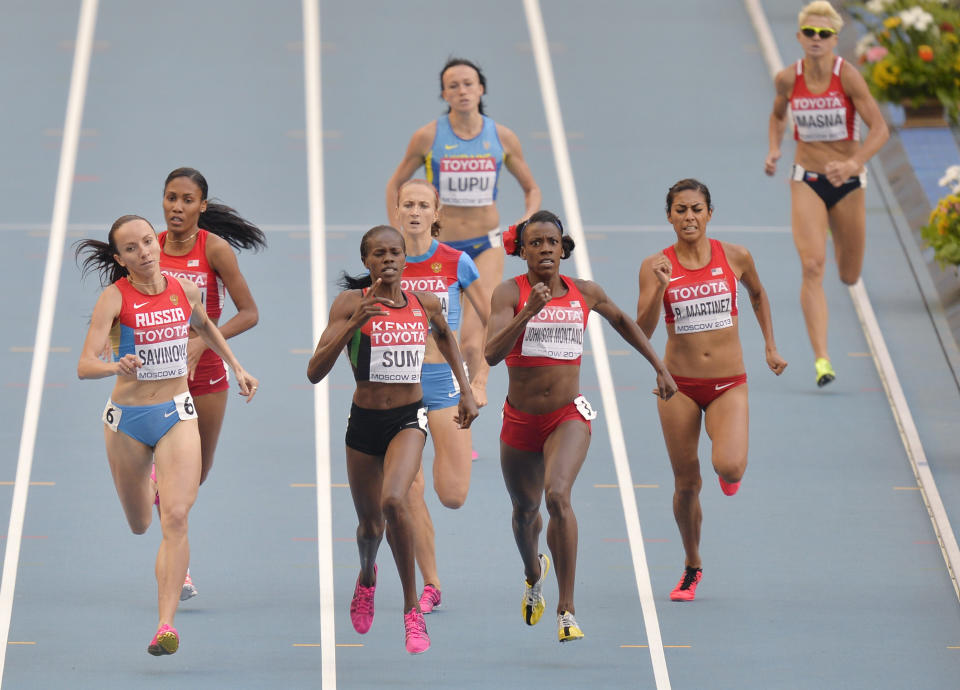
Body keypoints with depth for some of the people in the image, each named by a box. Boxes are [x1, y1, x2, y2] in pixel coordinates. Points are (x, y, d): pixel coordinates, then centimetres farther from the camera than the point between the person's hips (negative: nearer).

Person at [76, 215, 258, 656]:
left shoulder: (185, 290, -2)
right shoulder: (115, 298, -14)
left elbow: (205, 326, 23)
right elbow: (85, 365, -23)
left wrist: (236, 367, 24)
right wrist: (116, 366, -43)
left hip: (177, 415, 1)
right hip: (127, 419, -1)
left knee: (175, 518, -17)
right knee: (140, 523, 17)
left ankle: (166, 624, -20)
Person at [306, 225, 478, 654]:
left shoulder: (425, 304, -2)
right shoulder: (351, 303, -10)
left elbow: (444, 336, 24)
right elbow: (315, 372, -17)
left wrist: (465, 390, 19)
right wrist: (353, 324, -28)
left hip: (408, 420, 0)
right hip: (364, 421, 0)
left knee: (393, 501, -27)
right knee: (370, 523, 15)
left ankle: (412, 607, -14)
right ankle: (367, 576, 53)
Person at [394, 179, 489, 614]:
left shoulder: (456, 263, -3)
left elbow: (492, 320, 5)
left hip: (444, 381, -1)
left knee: (453, 496, -6)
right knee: (409, 491, -7)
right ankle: (430, 585, 6)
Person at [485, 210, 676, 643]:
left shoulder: (584, 293, 0)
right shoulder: (510, 293, -9)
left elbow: (622, 322, 21)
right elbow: (492, 353, -23)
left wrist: (660, 367, 23)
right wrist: (529, 311, -33)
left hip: (568, 416, -1)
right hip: (520, 420, 1)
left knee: (557, 496, -25)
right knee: (525, 509, 20)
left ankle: (566, 609, -21)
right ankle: (534, 572, 55)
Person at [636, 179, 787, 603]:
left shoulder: (735, 257, -2)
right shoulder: (655, 266, -5)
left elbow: (757, 294, 20)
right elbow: (642, 332, -13)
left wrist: (770, 347, 18)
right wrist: (659, 289, -26)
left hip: (728, 384, 0)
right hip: (679, 386, 0)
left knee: (731, 468, -23)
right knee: (686, 485, 6)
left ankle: (729, 471, 17)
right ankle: (692, 568, 29)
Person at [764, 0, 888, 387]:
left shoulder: (847, 76, -14)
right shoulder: (787, 79, -5)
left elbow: (880, 129, -19)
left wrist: (854, 163, -34)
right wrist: (774, 149, 0)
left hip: (847, 181, 0)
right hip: (807, 180, 0)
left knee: (850, 277, 14)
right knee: (811, 267, -20)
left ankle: (841, 244, 55)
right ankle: (821, 359, -23)